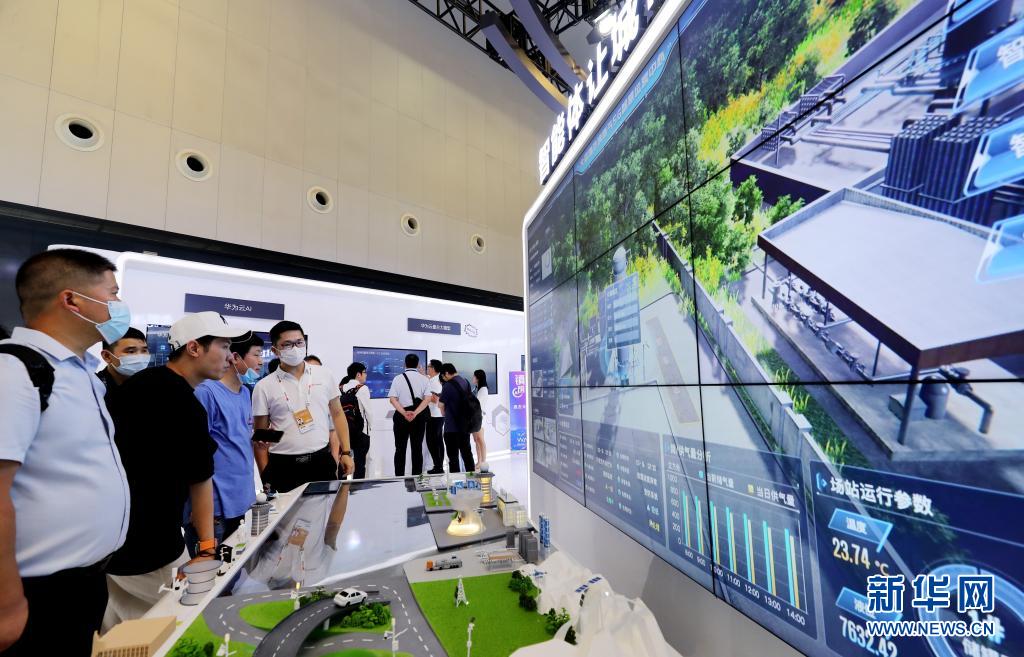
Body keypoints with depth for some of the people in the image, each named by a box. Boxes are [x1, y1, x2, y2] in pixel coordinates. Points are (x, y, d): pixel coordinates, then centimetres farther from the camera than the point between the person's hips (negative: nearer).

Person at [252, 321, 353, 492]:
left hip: (322, 461, 1)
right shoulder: (264, 387, -1)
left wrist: (346, 452, 3)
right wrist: (265, 477, -1)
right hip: (283, 467, -1)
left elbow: (337, 414, 8)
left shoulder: (324, 375, 2)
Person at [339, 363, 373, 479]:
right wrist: (371, 425, 6)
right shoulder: (362, 388, -9)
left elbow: (339, 409, 2)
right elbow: (367, 409, -8)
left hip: (343, 428, 5)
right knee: (360, 461, 4)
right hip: (360, 429, -5)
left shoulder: (342, 388, 6)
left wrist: (345, 423, 10)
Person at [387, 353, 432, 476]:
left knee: (400, 448, 9)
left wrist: (404, 413, -15)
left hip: (401, 416, -1)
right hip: (419, 416, 1)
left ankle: (399, 477, 11)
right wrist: (415, 413, -14)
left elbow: (393, 399, -10)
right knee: (417, 448, 9)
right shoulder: (424, 379, 0)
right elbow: (427, 399, -10)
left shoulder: (398, 378, -1)